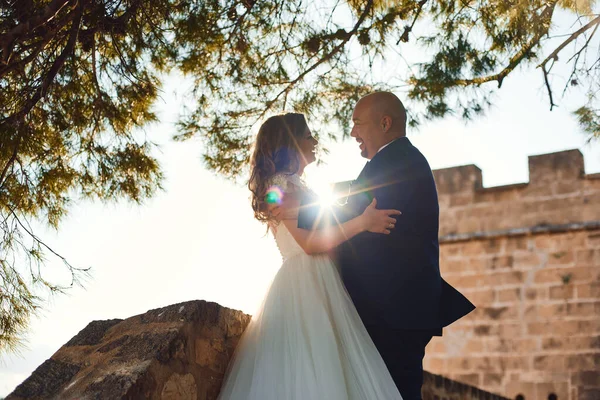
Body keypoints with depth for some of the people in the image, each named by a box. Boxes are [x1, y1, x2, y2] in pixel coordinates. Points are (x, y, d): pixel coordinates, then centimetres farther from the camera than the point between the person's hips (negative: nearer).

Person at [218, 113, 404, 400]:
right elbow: (309, 242, -17)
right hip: (304, 285, -9)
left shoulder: (291, 185, 22)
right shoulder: (282, 183, -7)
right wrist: (362, 222, -14)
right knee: (313, 371, -13)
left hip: (316, 284, 9)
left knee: (327, 367, 3)